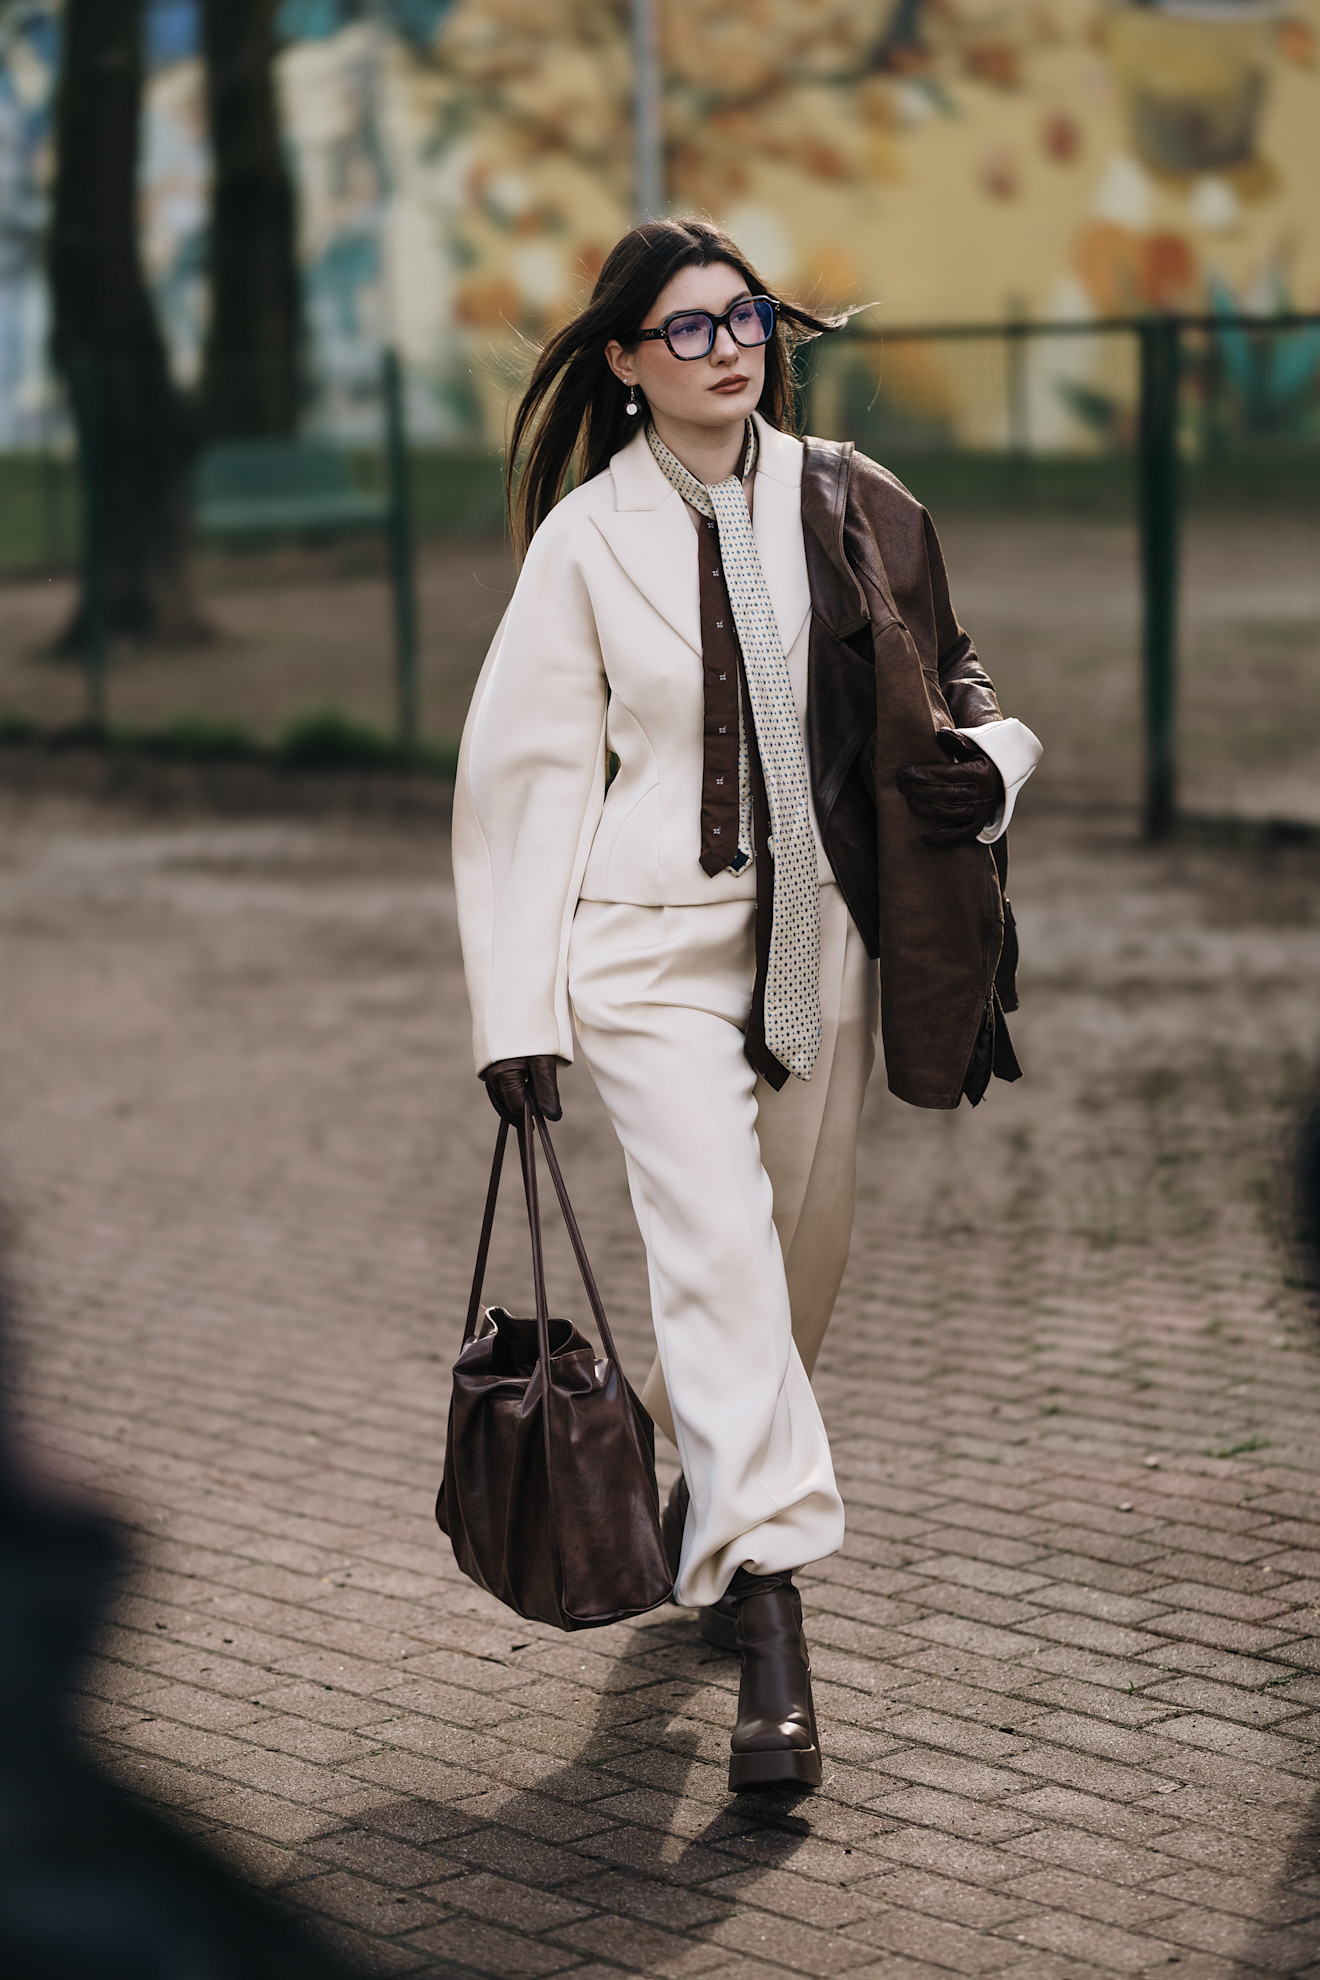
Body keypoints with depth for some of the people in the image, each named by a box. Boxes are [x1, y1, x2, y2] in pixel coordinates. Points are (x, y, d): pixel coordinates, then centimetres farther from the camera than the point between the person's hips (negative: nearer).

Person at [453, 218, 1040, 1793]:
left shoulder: (849, 509, 5)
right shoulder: (587, 539, -3)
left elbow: (945, 688, 17)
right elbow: (528, 772, -2)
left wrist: (987, 762, -7)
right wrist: (518, 1009, -7)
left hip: (818, 942, 4)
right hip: (655, 952, -4)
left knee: (799, 1262, 13)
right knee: (720, 1254, -16)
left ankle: (705, 1493, 41)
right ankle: (770, 1637, -18)